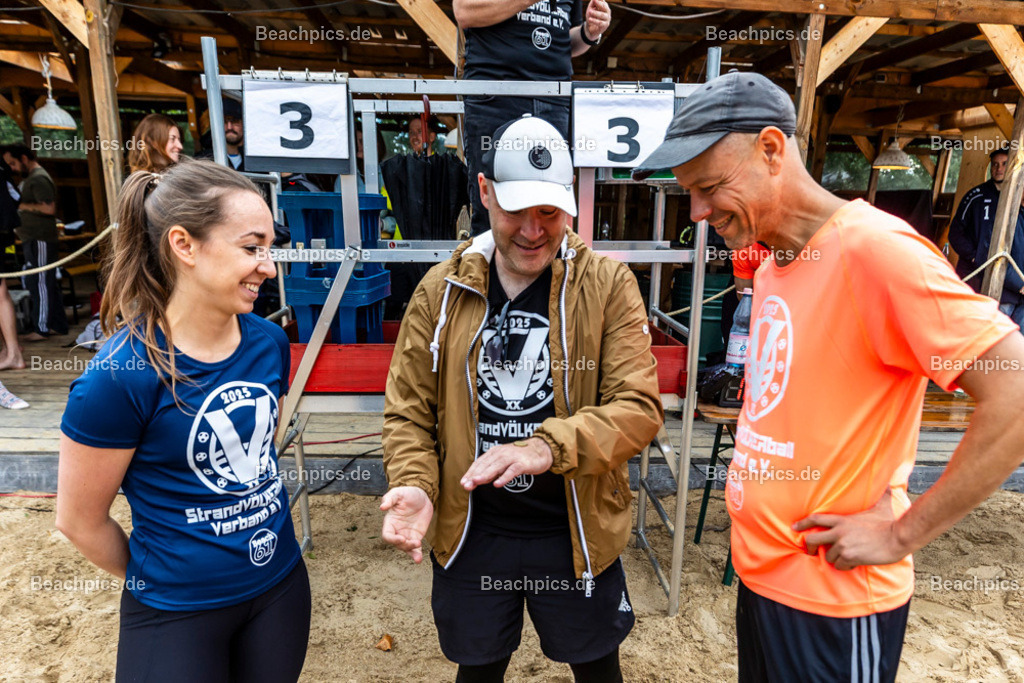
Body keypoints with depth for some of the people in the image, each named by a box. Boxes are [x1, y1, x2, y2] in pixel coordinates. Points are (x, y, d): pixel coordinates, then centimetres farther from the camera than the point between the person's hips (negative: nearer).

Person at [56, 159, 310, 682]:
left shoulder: (269, 341, -8)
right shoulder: (119, 376, -23)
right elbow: (79, 520, -10)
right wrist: (154, 580, 4)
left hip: (282, 583, 5)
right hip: (177, 616, -4)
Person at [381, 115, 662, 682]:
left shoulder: (608, 285, -11)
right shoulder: (440, 290, -5)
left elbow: (639, 407, -17)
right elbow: (408, 411, -1)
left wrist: (547, 447, -32)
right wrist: (414, 486, -18)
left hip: (577, 531, -1)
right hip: (468, 530, 2)